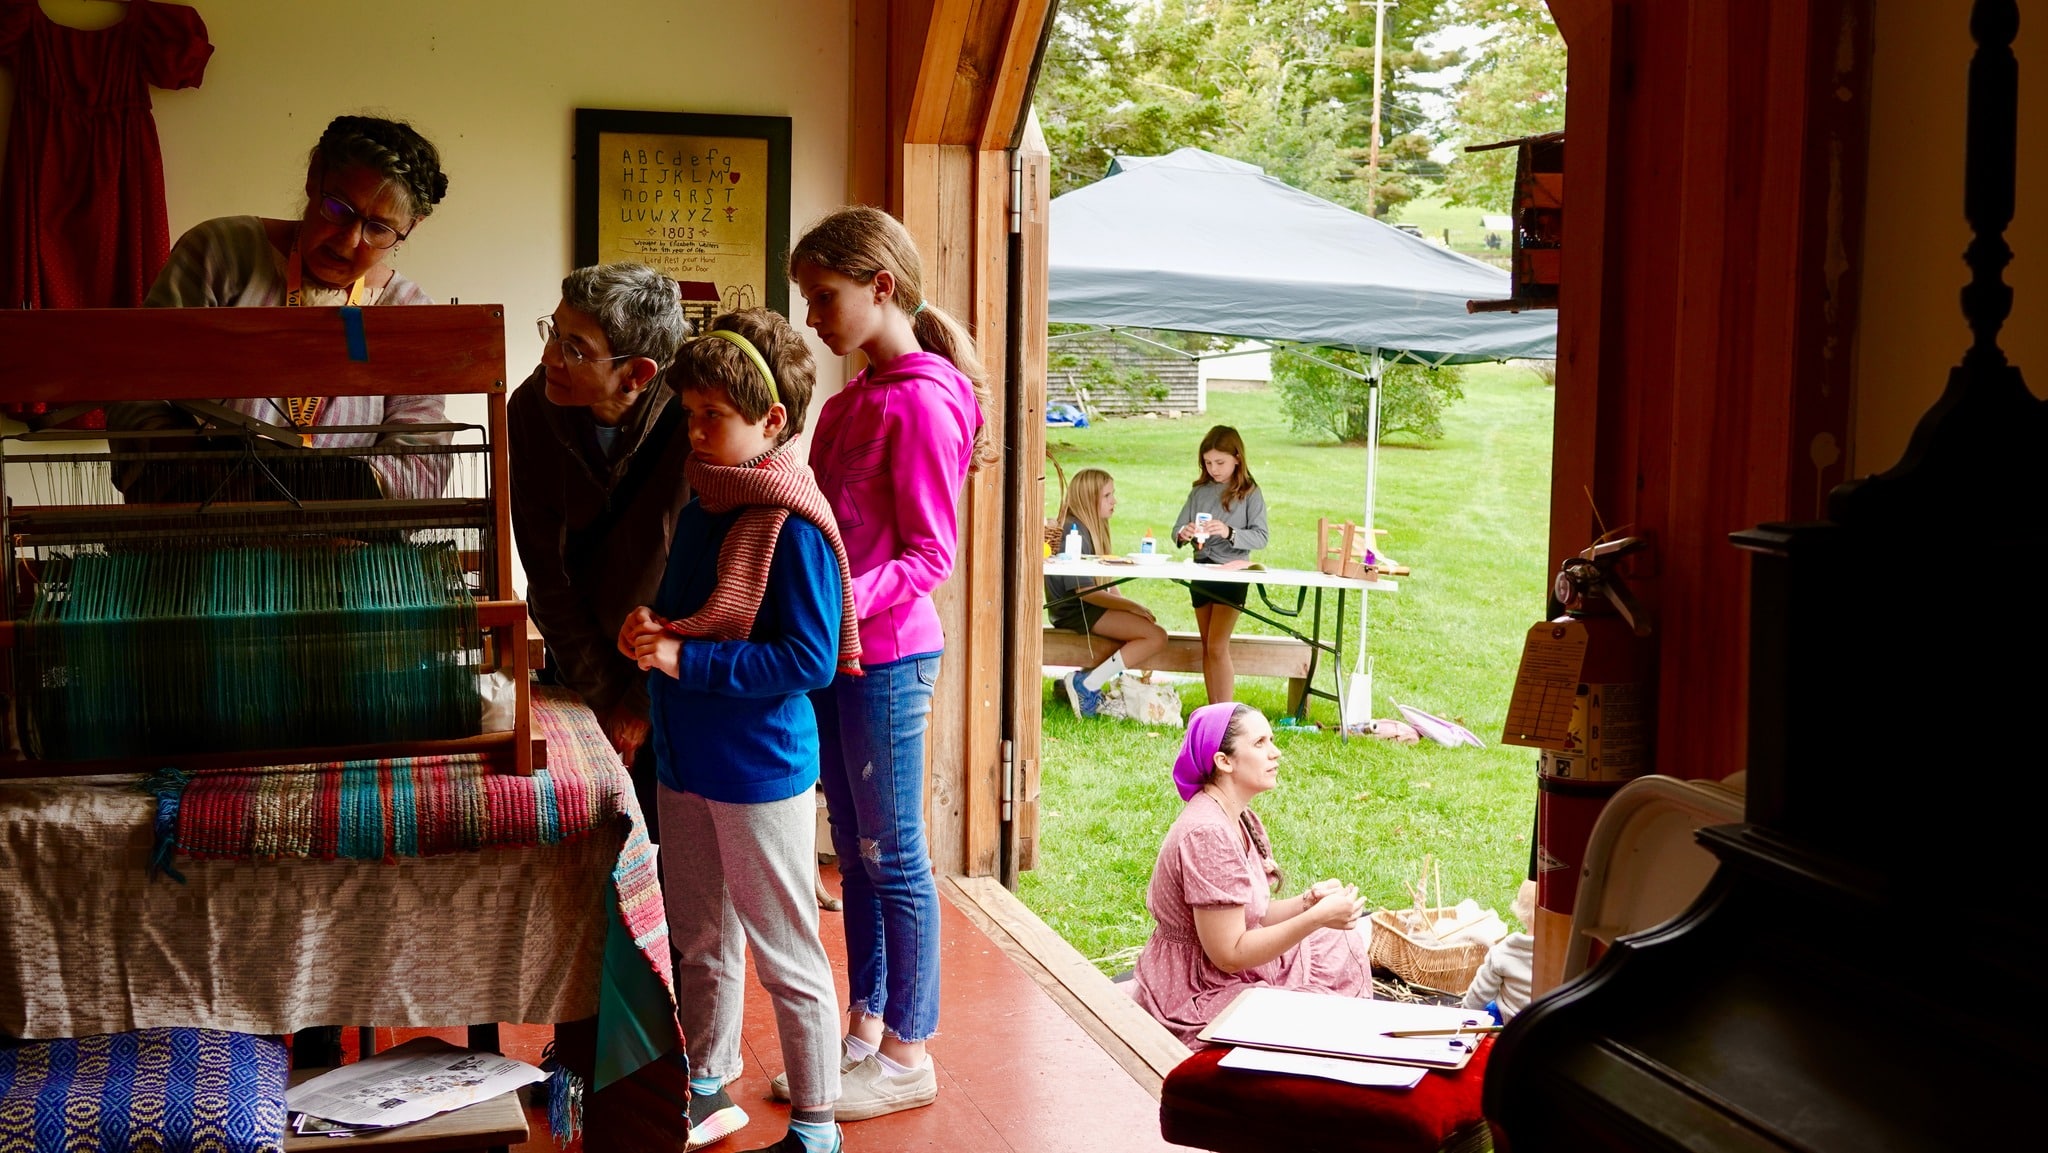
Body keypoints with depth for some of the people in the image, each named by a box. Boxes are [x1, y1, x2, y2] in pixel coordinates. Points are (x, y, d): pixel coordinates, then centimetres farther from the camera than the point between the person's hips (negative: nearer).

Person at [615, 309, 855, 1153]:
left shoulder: (793, 526, -19)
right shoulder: (702, 503, 8)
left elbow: (809, 660, -23)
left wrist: (687, 659, -23)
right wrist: (651, 631, -2)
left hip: (761, 768, -9)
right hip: (687, 763, 9)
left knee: (785, 955, 4)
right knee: (699, 942, 21)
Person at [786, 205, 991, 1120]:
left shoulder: (921, 404, -16)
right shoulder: (853, 402, 12)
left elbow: (930, 555, -17)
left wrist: (844, 599, -28)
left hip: (887, 656, -9)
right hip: (836, 653, 9)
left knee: (893, 857, 1)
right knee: (855, 852, 16)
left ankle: (908, 1057, 13)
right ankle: (865, 1031, 28)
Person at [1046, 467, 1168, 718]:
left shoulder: (1093, 528, 15)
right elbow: (1084, 590, -21)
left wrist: (1128, 606, -1)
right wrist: (1132, 606, -16)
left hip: (1090, 608, 10)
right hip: (1075, 612, -10)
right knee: (1156, 636, -17)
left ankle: (1084, 679, -2)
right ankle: (1086, 685, -17)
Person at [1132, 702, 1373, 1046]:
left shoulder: (1240, 819, 4)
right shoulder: (1208, 834, -26)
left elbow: (1249, 916, 6)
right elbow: (1229, 955, -25)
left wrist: (1307, 901, -11)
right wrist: (1317, 918, -27)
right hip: (1198, 997, -10)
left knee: (1352, 944, 15)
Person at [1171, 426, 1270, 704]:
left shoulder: (1250, 494, -4)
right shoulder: (1199, 492, 9)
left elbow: (1261, 537, -12)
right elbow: (1176, 530, 6)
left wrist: (1229, 533, -29)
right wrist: (1183, 534, -18)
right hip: (1200, 573, 6)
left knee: (1217, 646, -13)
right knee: (1207, 647, 11)